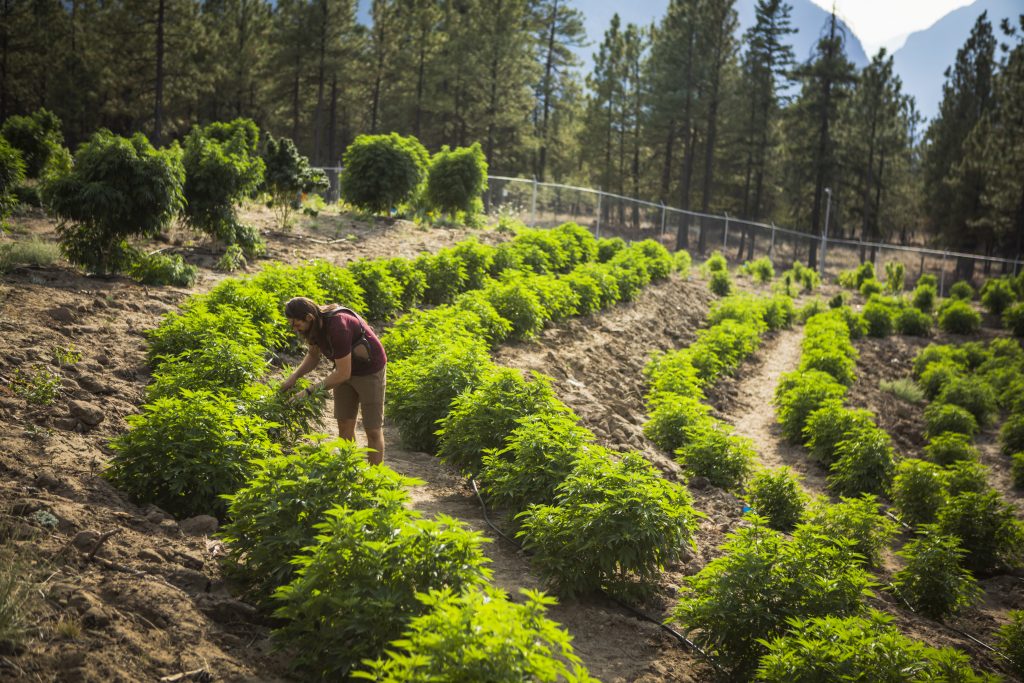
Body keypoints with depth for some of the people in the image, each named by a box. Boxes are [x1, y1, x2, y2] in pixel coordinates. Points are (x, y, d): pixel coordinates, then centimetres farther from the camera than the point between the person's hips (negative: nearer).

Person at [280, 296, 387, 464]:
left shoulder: (338, 326, -36)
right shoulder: (314, 324, -12)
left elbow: (343, 373, -32)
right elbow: (313, 356, 6)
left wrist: (309, 391, -27)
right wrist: (294, 375, -11)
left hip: (370, 371, -8)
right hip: (345, 368, 8)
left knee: (373, 430, 0)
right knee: (345, 424, 8)